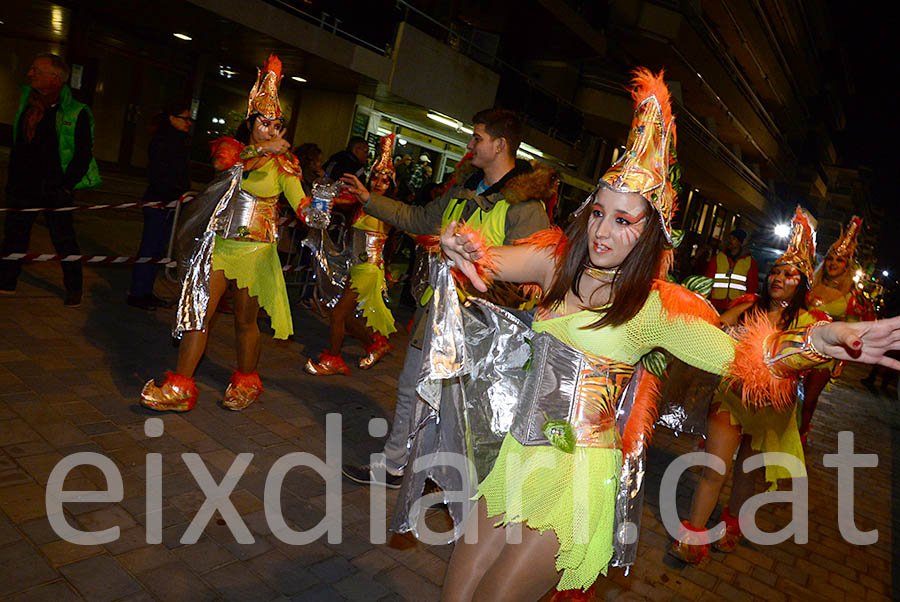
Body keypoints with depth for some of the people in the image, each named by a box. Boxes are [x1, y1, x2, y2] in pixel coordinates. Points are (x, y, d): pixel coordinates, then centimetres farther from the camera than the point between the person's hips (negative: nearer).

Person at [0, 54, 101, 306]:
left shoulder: (75, 113, -9)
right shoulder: (27, 99, 9)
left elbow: (84, 154, -9)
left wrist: (67, 186, -11)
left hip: (55, 188, -6)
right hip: (23, 186, 6)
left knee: (63, 239, 1)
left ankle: (74, 289, 13)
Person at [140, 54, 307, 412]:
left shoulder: (283, 163, 3)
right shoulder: (230, 146, 7)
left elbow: (301, 203, -6)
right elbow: (223, 163, -17)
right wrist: (260, 150, -30)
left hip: (255, 248, -2)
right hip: (219, 243, 2)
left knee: (245, 319, 6)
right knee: (198, 311, -1)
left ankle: (246, 383, 26)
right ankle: (179, 389, 7)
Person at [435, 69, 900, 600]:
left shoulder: (656, 307, -9)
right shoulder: (559, 262, 1)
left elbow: (737, 356, -17)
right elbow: (490, 261, -11)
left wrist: (818, 341, -36)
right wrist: (460, 244, -35)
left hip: (580, 474, -4)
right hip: (516, 451, 4)